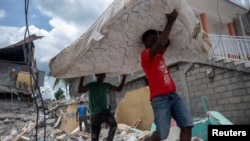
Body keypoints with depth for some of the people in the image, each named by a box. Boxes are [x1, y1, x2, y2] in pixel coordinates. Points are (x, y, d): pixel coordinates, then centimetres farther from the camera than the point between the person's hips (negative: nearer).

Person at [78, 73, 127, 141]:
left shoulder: (107, 85, 7)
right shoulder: (91, 85, -5)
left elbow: (119, 89, 17)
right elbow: (80, 90, -21)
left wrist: (124, 78, 7)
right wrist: (82, 78, -29)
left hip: (105, 111, 3)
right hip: (95, 114, -2)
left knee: (114, 125, -25)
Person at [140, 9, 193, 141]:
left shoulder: (159, 54, 19)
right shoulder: (145, 55, -6)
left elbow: (166, 42, 31)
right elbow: (160, 43, -22)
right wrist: (170, 22, -14)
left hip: (173, 95, 8)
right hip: (159, 98, -8)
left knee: (187, 125, -3)